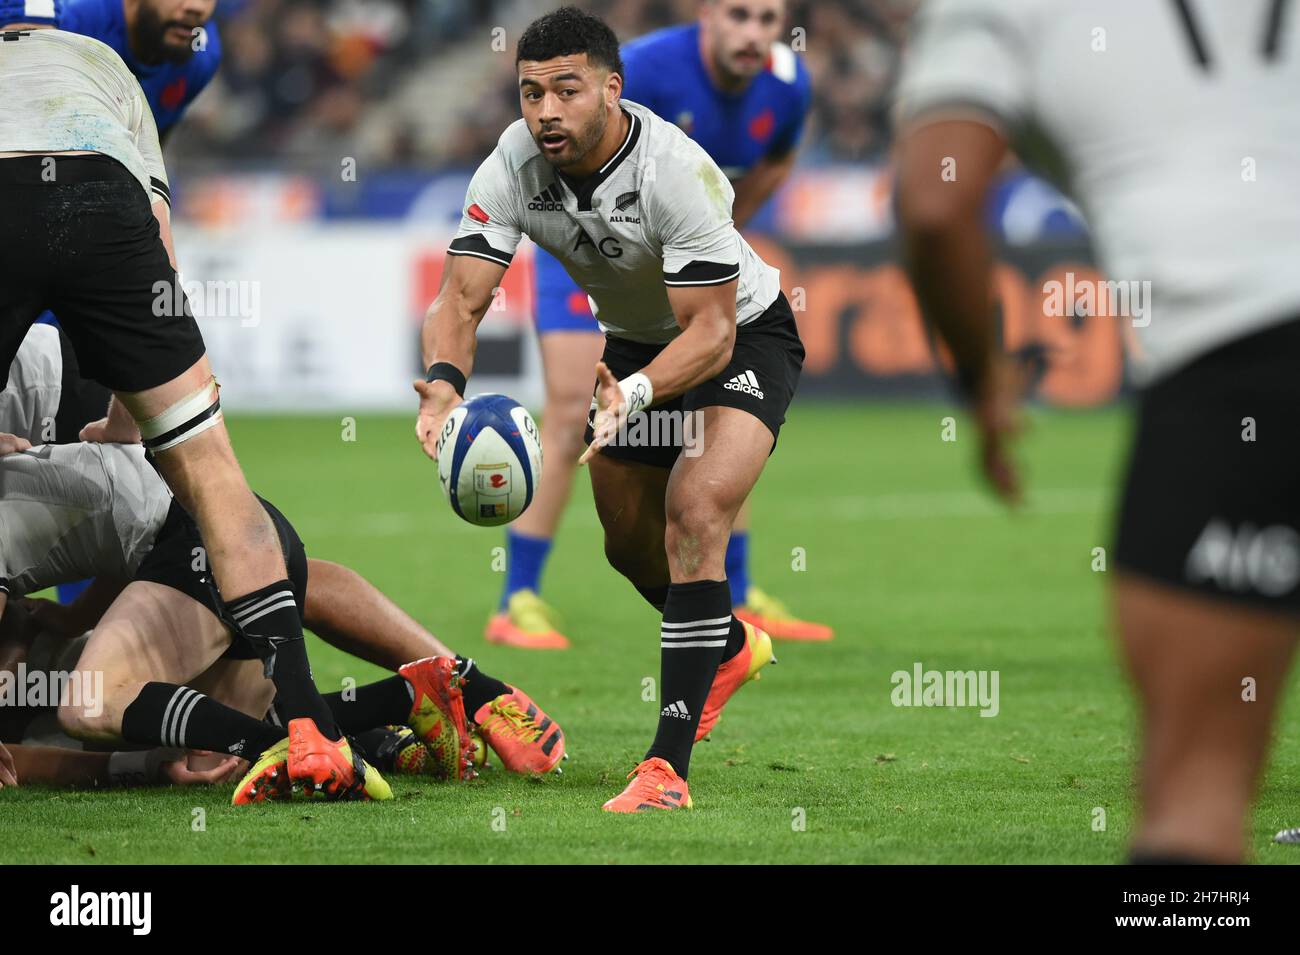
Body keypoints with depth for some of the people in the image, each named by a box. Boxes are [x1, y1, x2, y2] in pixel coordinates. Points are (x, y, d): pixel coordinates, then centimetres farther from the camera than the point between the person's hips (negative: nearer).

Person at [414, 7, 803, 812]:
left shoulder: (677, 171, -35)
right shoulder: (513, 169, -20)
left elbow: (711, 331, -34)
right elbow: (460, 299, -22)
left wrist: (636, 393, -52)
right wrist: (445, 383, -44)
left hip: (744, 334, -6)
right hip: (636, 343, 6)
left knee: (695, 514, -26)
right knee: (631, 545, 15)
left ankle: (669, 767, -28)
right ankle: (732, 648, 50)